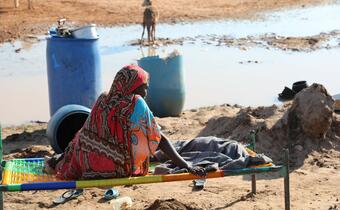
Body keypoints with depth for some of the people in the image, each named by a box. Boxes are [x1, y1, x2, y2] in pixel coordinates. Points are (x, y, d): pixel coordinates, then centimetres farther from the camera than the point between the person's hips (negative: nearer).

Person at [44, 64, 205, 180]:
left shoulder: (102, 100, 2)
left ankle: (60, 161, 16)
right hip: (118, 170, -6)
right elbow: (160, 140, -15)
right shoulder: (136, 103, -12)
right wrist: (187, 167, -15)